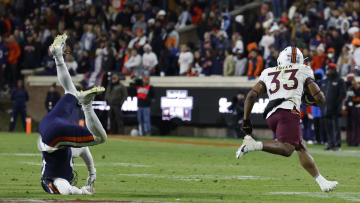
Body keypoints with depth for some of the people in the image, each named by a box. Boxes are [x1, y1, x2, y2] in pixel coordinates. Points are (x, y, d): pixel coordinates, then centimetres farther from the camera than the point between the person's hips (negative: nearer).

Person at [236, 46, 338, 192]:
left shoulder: (268, 74, 26)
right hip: (288, 111, -5)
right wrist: (307, 99, 37)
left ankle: (322, 182, 9)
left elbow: (251, 96, 18)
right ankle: (254, 145, -40)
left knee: (301, 148, 12)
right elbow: (320, 100, 17)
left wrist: (246, 120, 20)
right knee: (287, 149, -20)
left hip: (271, 115, 5)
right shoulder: (303, 72, 19)